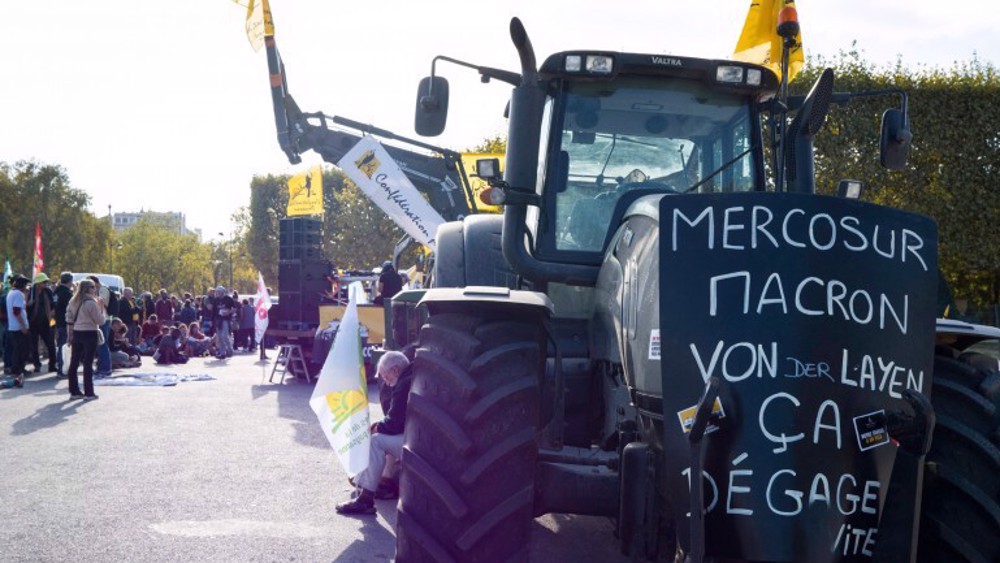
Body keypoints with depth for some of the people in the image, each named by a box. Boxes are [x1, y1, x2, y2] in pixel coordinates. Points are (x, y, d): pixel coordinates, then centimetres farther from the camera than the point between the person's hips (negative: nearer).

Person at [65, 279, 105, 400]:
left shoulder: (73, 302, 8)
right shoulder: (91, 303, -14)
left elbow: (69, 320, 11)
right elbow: (101, 321, -13)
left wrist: (70, 335, 16)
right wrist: (101, 308, -3)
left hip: (76, 333, 7)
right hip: (90, 334, -7)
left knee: (74, 363, 9)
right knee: (88, 364, -3)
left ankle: (74, 391, 14)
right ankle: (88, 393, 0)